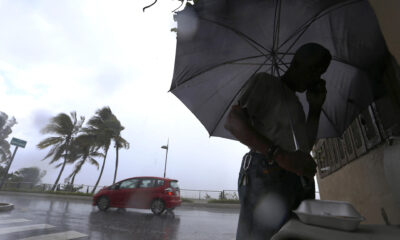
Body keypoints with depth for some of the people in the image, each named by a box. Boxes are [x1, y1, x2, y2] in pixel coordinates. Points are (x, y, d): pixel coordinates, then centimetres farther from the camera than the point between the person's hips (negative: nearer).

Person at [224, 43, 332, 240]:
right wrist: (279, 154, -21)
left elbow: (307, 145, 21)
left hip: (302, 185, 8)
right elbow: (232, 121, -11)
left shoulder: (296, 103, 29)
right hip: (267, 176, -7)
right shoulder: (265, 81, 6)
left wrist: (315, 108, 17)